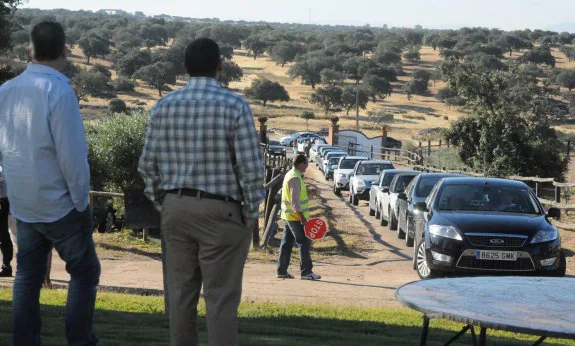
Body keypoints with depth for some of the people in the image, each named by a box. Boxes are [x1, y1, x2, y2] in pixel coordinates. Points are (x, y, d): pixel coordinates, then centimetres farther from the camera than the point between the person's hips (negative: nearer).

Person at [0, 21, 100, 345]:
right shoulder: (59, 91, -19)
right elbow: (71, 153, -19)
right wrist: (81, 198, -7)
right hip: (60, 203, -6)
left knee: (27, 278, 13)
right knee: (84, 272, 8)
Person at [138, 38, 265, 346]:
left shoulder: (164, 106, 1)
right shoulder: (234, 105, -13)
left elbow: (149, 165, 4)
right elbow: (251, 166, -14)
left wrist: (164, 206, 13)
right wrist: (251, 214, -2)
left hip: (176, 209, 5)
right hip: (221, 212, -4)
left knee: (181, 293, 12)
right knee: (221, 297, 1)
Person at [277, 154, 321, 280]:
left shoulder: (291, 175, 15)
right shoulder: (295, 178, -17)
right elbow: (294, 200, -22)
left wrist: (309, 193, 6)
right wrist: (301, 216, -24)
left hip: (288, 216, 10)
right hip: (296, 217, -10)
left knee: (286, 244, 11)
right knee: (304, 243, -6)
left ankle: (282, 271, 14)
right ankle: (306, 271, -5)